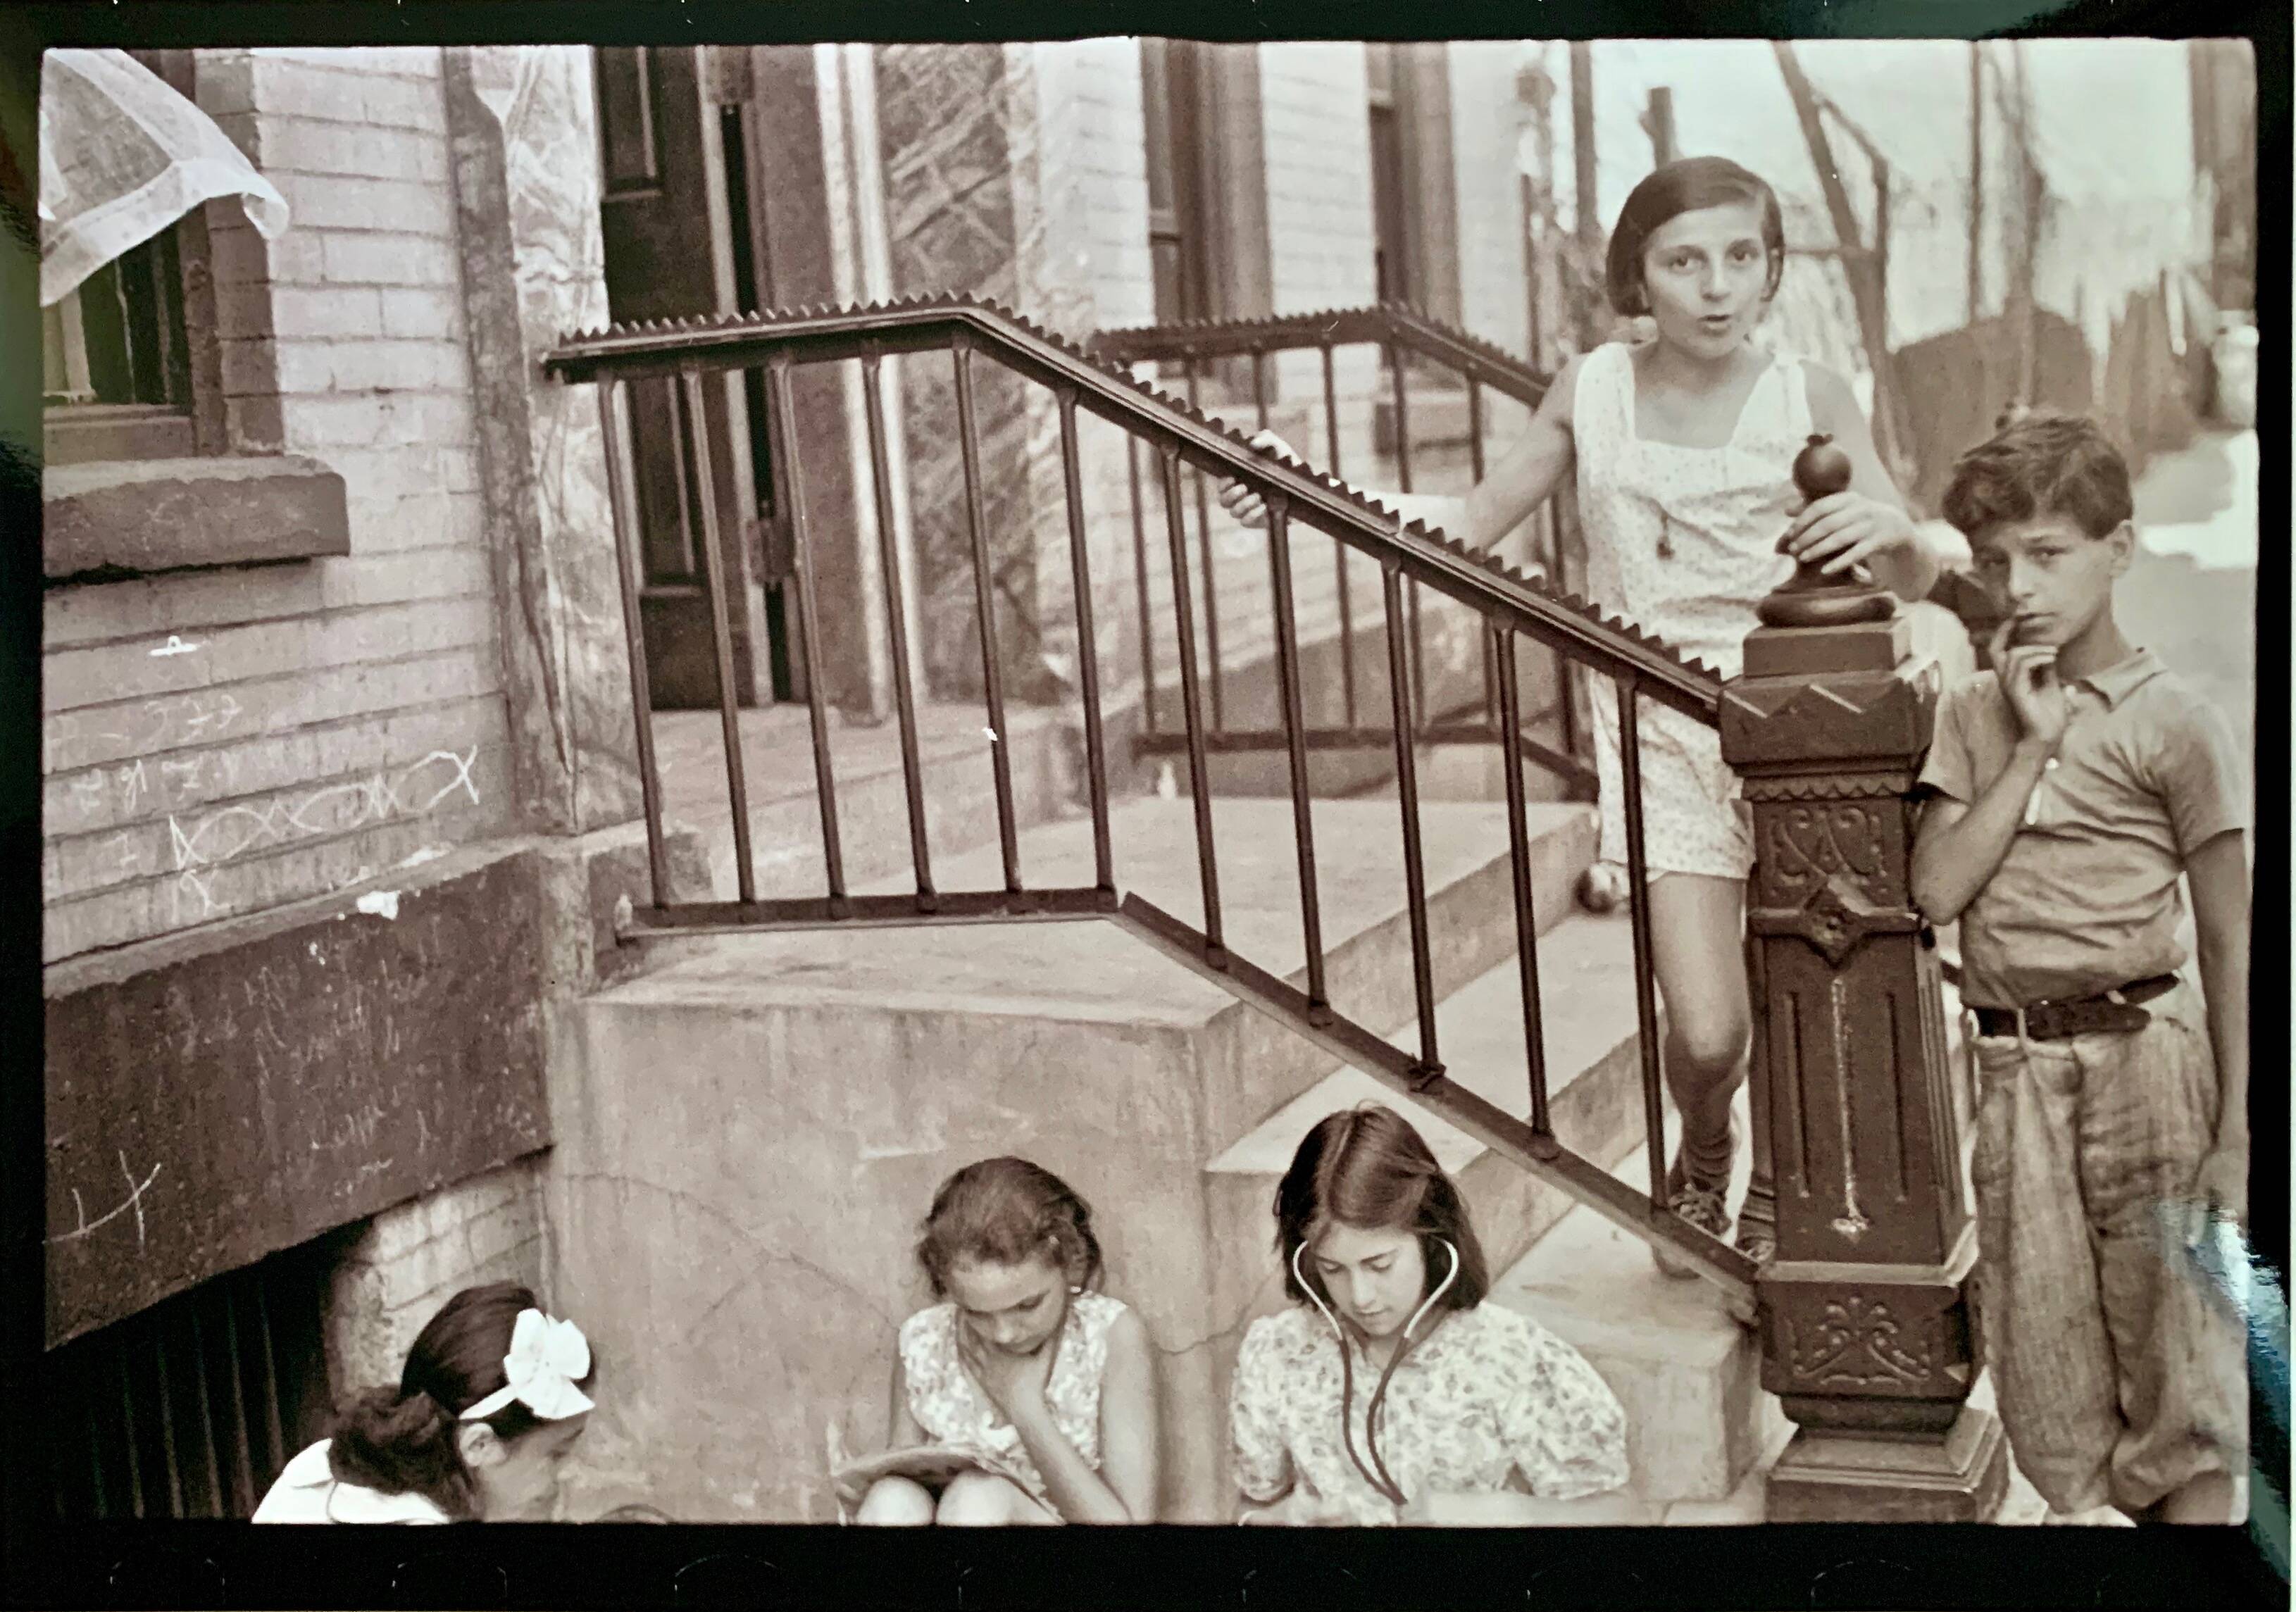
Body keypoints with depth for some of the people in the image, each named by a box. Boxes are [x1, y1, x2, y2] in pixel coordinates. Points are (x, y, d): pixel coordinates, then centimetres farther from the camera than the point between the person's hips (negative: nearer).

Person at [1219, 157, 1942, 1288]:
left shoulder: (1807, 398, -1)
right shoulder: (1594, 390, 4)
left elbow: (1916, 577, -3)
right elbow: (1472, 524, 12)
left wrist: (1889, 530, -28)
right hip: (1663, 727, 0)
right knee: (1705, 1031, -8)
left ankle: (1774, 1197, 36)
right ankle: (1700, 1163, 28)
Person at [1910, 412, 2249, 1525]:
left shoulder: (2169, 721, -5)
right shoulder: (1973, 713, 8)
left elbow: (2228, 940, -4)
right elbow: (1936, 888, -5)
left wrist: (2232, 1133, -7)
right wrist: (2034, 745, -9)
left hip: (2140, 1053, -4)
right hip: (2013, 1067, 4)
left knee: (2175, 1350, 2)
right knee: (2046, 1374, 10)